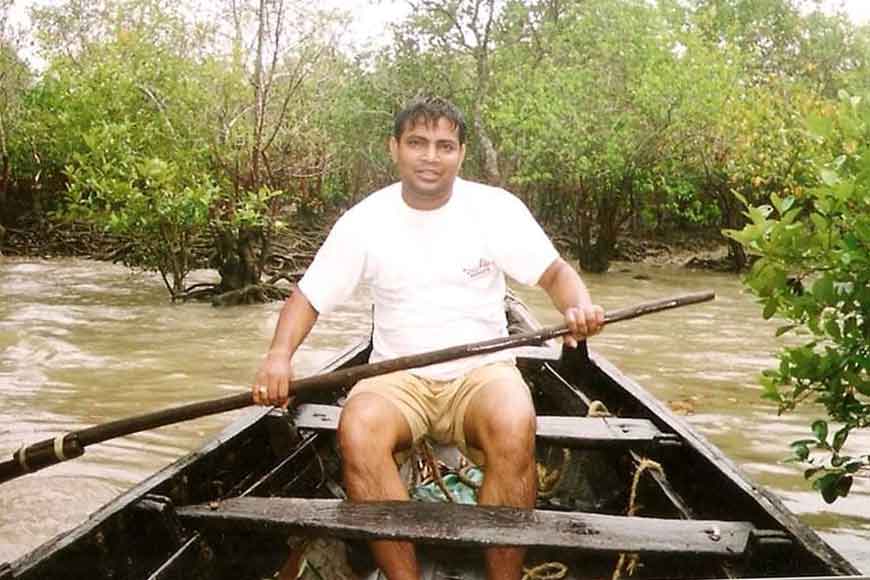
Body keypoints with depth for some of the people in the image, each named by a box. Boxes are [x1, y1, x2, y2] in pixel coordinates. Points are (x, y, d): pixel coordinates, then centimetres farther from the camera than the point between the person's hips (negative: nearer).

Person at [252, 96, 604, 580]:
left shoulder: (498, 208, -2)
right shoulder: (364, 221, 1)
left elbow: (555, 272, 3)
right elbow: (308, 298, 4)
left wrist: (580, 306, -21)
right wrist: (280, 353, -16)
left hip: (482, 371, -1)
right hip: (398, 379, 1)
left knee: (514, 428, -35)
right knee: (358, 433, -32)